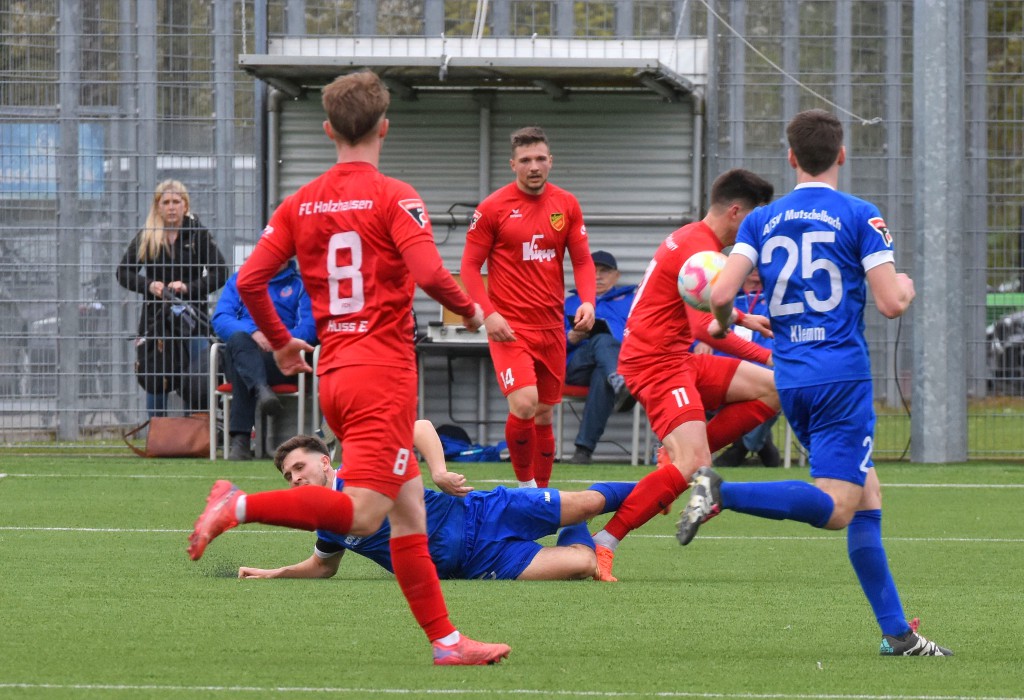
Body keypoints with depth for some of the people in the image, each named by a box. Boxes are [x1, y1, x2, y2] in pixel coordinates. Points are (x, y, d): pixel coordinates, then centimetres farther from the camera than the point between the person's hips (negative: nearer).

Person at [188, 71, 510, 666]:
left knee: (409, 506, 11)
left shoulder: (301, 204, 9)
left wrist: (280, 342, 20)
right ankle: (239, 506, -25)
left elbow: (250, 280, 5)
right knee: (362, 515, -12)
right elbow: (428, 272, -20)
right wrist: (471, 311, -1)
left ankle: (444, 639, 11)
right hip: (384, 373, -7)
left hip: (335, 371, 7)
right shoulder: (394, 197, -8)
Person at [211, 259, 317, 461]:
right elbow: (219, 319, 5)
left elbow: (309, 328, -2)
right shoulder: (238, 280, 22)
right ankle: (261, 389, -61)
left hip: (280, 360, -2)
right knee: (238, 339, -35)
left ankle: (240, 440, -45)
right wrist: (252, 332, -14)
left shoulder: (301, 283, 14)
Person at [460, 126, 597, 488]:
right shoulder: (493, 207, -5)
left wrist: (588, 302, -9)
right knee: (524, 404, -21)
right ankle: (525, 485, -3)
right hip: (510, 328, -4)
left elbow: (582, 260, 9)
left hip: (552, 327, 4)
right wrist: (488, 313, -15)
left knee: (545, 414, 11)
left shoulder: (566, 205, 6)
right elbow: (470, 265, -3)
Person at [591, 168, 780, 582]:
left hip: (677, 359, 10)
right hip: (656, 363, -10)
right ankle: (602, 546, -21)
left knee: (774, 390, 8)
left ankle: (679, 457, 3)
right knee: (694, 466, -22)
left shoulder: (692, 239, 16)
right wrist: (767, 357, -25)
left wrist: (744, 319, 43)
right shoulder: (701, 250, -18)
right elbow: (704, 327, -27)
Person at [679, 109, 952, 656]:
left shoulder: (761, 221, 8)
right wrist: (905, 286, 15)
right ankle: (721, 492, -28)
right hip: (843, 375, -6)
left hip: (791, 380, 6)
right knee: (836, 508, -11)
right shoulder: (859, 216, -3)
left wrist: (722, 323, 20)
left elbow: (722, 293, -3)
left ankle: (896, 631, 10)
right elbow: (890, 303, -8)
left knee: (868, 495, 13)